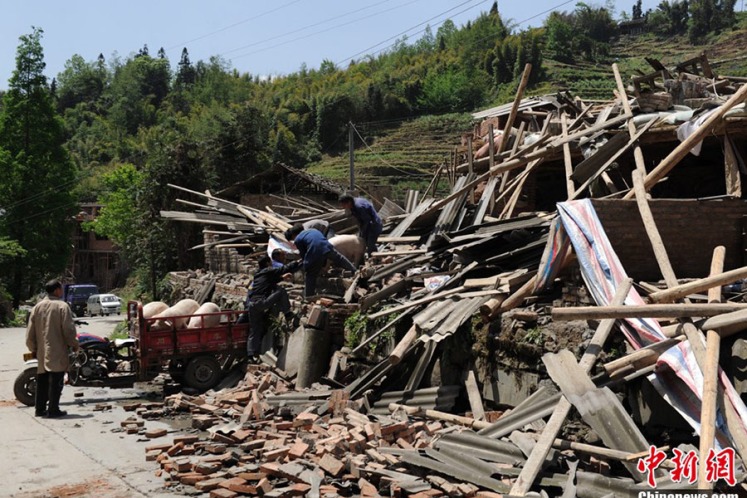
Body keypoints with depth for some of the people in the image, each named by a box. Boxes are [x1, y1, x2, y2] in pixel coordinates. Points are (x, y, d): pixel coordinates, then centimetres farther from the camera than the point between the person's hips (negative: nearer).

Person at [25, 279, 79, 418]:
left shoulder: (37, 307, 9)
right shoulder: (62, 306, -9)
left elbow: (30, 331, 11)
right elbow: (68, 329, -13)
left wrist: (33, 348, 20)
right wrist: (74, 344, 1)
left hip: (41, 353, 6)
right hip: (57, 352, -6)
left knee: (42, 381, 14)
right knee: (56, 381, -3)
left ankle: (40, 409, 19)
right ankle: (53, 410, -3)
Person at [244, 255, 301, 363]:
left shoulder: (258, 275, 25)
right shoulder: (268, 272, 0)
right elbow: (286, 269, 0)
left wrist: (282, 277, 43)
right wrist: (299, 263, 10)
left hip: (250, 305, 8)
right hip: (260, 303, -8)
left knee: (254, 332, 9)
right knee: (280, 292, -3)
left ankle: (252, 355, 3)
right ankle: (288, 314, -1)